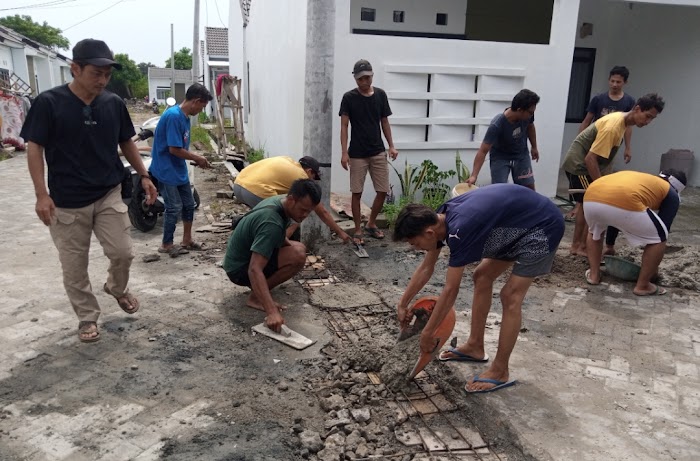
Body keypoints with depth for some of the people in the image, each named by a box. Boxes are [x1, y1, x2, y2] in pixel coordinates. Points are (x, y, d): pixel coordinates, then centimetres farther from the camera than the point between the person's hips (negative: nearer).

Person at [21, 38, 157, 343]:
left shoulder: (114, 103, 1)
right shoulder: (49, 103, -10)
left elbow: (126, 143, 14)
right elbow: (34, 148, -8)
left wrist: (144, 176, 10)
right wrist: (42, 194, -14)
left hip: (109, 195, 3)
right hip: (67, 201, -2)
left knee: (122, 253, 0)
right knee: (74, 266, 6)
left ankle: (117, 288, 32)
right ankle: (87, 317, 25)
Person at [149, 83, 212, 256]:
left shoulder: (185, 117, 7)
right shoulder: (173, 116, -23)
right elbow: (174, 149, -24)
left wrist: (195, 157, 4)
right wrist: (196, 158, -13)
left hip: (179, 169, 9)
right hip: (167, 170, -9)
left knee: (189, 204, 14)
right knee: (174, 208, -1)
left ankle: (187, 240, 27)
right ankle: (167, 244, 14)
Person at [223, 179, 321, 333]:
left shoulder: (280, 201, -4)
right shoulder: (271, 223, -32)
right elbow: (254, 270, -40)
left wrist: (289, 243, 3)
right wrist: (271, 312, -46)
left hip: (243, 254, 9)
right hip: (240, 269, -9)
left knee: (298, 248, 17)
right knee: (298, 257, -26)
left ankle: (258, 289, 12)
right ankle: (256, 296, -13)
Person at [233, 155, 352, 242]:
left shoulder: (288, 161, 25)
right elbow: (322, 212, 16)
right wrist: (340, 232, 26)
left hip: (238, 184, 8)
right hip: (256, 191, -8)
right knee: (293, 223, 7)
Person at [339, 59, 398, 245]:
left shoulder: (381, 95, 4)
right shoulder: (349, 97, -6)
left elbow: (384, 122, 11)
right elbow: (344, 126, -6)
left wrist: (391, 146, 3)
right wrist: (344, 152, -14)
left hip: (378, 152, 3)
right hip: (357, 154, -3)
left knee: (383, 191, 3)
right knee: (357, 193, 1)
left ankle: (371, 224, 23)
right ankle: (358, 230, 13)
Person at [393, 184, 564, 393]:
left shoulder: (459, 229, -32)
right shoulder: (440, 219, -6)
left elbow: (450, 291, -25)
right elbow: (426, 268, 8)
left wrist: (427, 333, -15)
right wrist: (403, 304, 14)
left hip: (543, 227, -9)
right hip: (517, 226, 9)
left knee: (510, 296, -10)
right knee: (482, 276, 12)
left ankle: (500, 372, 3)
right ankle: (475, 347, 23)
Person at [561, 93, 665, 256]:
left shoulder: (621, 120, 6)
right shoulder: (613, 127, -25)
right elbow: (590, 159, -28)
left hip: (579, 164, 10)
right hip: (579, 165, -10)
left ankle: (576, 245, 25)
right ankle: (582, 247, 3)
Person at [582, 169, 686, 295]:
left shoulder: (635, 177, 43)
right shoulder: (671, 194, 27)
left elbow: (615, 218, 49)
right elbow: (663, 230, 27)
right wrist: (654, 265, 39)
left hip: (590, 199, 6)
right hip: (623, 204, -5)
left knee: (594, 232, 38)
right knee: (659, 238, 20)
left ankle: (593, 275, 34)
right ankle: (642, 286, 26)